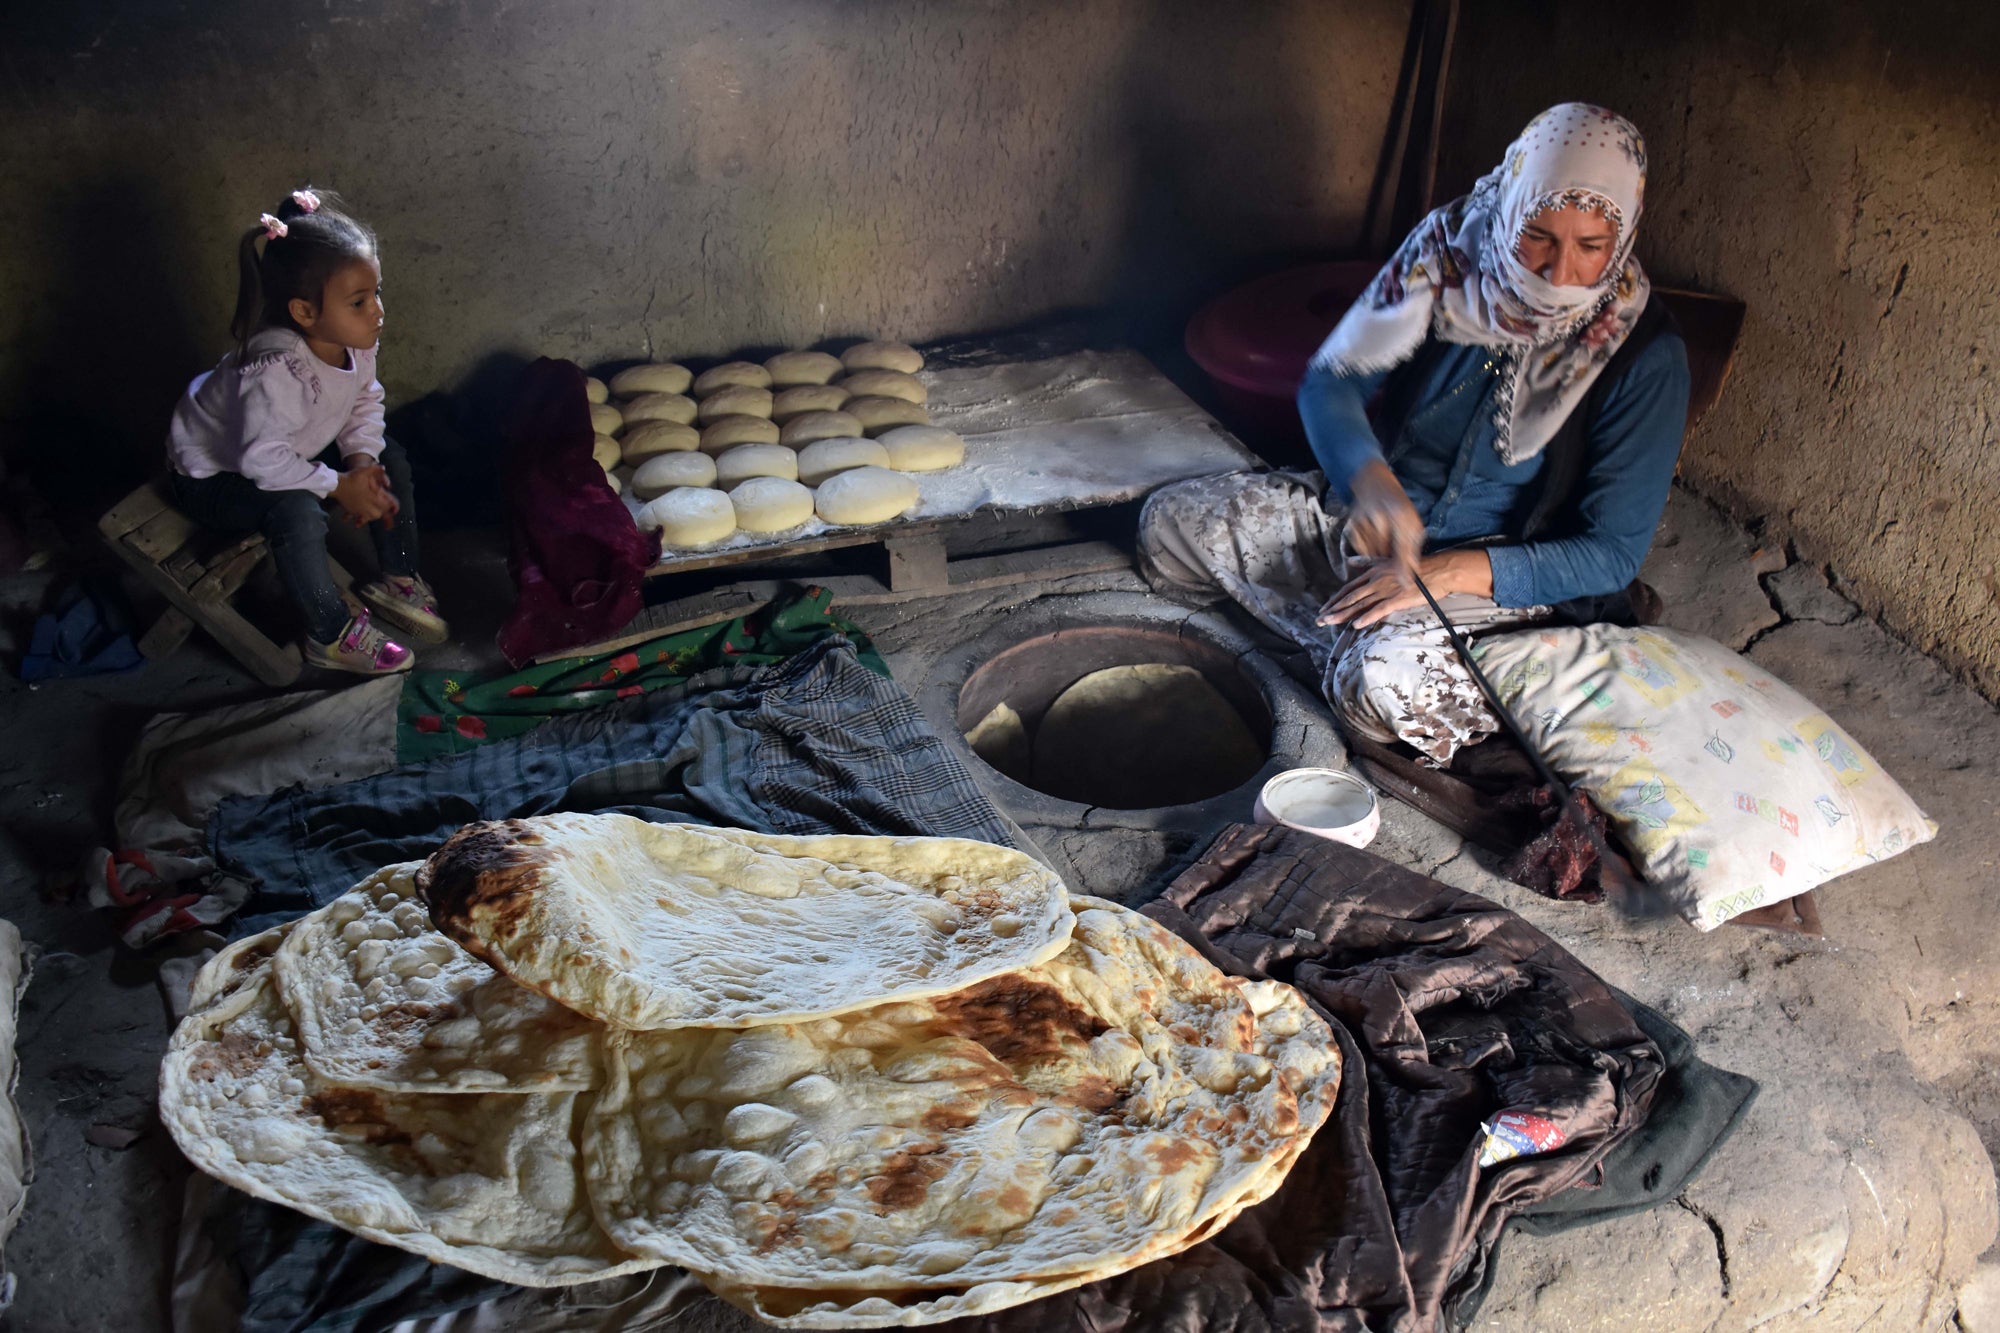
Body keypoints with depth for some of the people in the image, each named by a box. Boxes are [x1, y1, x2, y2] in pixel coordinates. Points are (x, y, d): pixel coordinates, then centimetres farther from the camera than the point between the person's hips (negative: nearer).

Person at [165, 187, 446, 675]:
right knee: (297, 511, -34)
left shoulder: (356, 342, -16)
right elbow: (261, 458, -40)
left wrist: (361, 459, -18)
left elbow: (365, 403, -1)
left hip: (289, 455, 8)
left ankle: (398, 581, 13)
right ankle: (332, 635, -16)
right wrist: (339, 487, -32)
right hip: (212, 475, -8)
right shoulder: (278, 370, -40)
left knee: (389, 459, 0)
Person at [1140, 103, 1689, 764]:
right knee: (1170, 521, -5)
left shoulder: (1644, 356, -20)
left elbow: (1614, 553, -16)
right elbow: (1331, 377, -11)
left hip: (1507, 577, -4)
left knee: (1390, 682, -36)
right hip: (1374, 514, 5)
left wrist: (1451, 572, -27)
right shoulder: (1449, 251, -13)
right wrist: (1370, 480, -34)